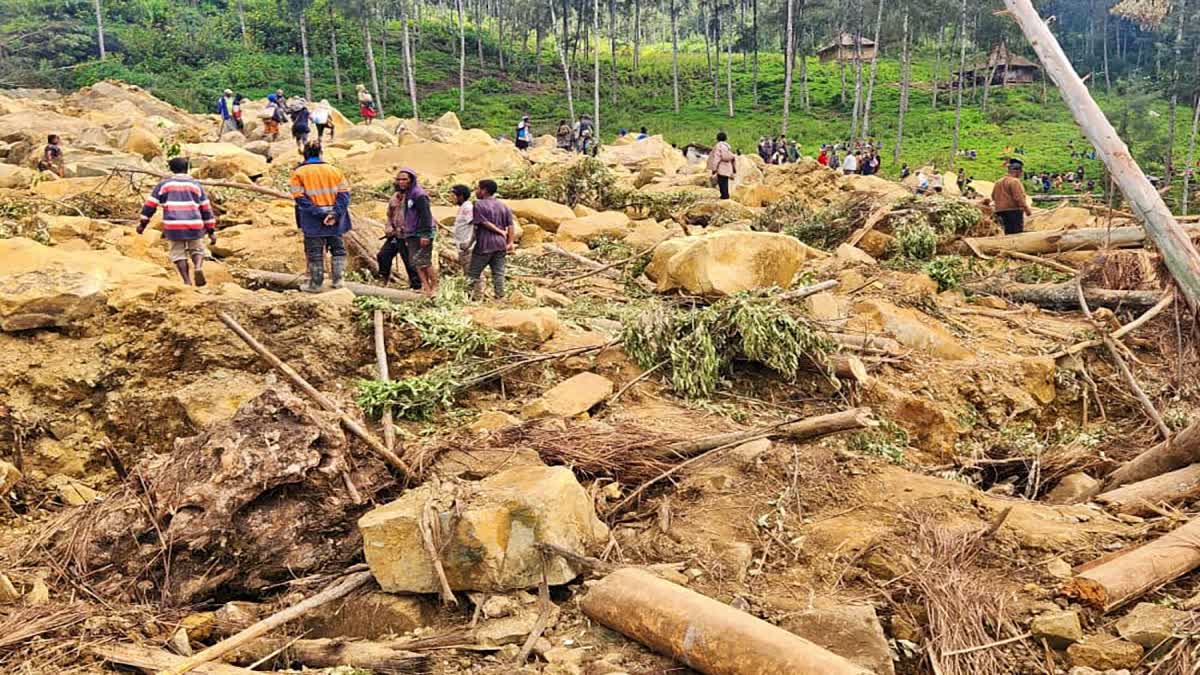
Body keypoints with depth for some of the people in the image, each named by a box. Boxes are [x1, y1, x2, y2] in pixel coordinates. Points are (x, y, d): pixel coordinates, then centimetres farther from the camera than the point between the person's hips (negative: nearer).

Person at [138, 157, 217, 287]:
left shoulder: (164, 184, 11)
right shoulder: (196, 184, 13)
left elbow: (150, 204, 10)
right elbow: (206, 209, 12)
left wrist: (142, 223, 18)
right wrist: (211, 231, 14)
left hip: (173, 226, -1)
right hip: (194, 225, 1)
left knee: (178, 253, 10)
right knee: (197, 250, 17)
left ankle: (187, 281, -3)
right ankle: (198, 267, -14)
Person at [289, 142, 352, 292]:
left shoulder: (298, 173, -4)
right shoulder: (334, 170, 3)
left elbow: (300, 198, -12)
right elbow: (344, 194, -4)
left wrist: (319, 214, -16)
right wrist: (335, 214, -12)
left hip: (313, 220, -2)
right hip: (335, 219, 2)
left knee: (314, 252, 8)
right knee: (337, 249, 16)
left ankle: (315, 284, 14)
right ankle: (338, 279, 14)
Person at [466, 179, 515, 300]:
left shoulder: (479, 205, -5)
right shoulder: (503, 206, 12)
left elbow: (485, 223, -12)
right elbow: (511, 226, 6)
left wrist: (500, 231, -4)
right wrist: (510, 242, 3)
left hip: (484, 245, -5)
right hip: (500, 245, 6)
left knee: (473, 273, 3)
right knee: (498, 273, 7)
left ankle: (475, 299, 0)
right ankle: (500, 298, 7)